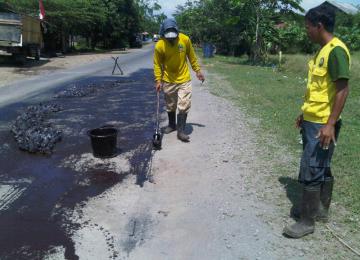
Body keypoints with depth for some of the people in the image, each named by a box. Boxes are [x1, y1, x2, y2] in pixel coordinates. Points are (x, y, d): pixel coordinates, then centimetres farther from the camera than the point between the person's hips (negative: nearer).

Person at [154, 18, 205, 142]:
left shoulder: (185, 39, -11)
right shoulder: (159, 45, -15)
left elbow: (191, 56, 2)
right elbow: (157, 64, -7)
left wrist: (197, 70, 5)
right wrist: (158, 80, -14)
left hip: (184, 79, 0)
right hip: (168, 80, 0)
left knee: (184, 105, -6)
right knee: (170, 105, 15)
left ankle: (181, 131, 1)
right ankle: (172, 125, 36)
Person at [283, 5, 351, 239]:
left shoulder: (336, 50, -17)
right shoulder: (322, 50, 13)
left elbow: (343, 90, -21)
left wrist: (330, 124, -24)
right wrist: (305, 114, 22)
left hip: (323, 124, -10)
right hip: (312, 121, 10)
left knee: (311, 171, -4)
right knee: (322, 168, 17)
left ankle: (307, 221, 8)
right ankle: (321, 210, 31)